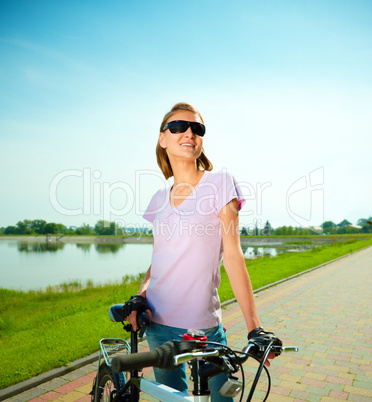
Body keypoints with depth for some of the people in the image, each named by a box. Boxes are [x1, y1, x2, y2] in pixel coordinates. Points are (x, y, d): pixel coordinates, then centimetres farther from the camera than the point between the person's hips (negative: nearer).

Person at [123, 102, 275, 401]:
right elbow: (159, 257, 12)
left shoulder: (219, 182, -7)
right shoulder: (161, 198, 7)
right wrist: (140, 296, -5)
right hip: (158, 322, 5)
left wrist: (254, 327, -14)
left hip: (203, 325, -4)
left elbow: (232, 253, -11)